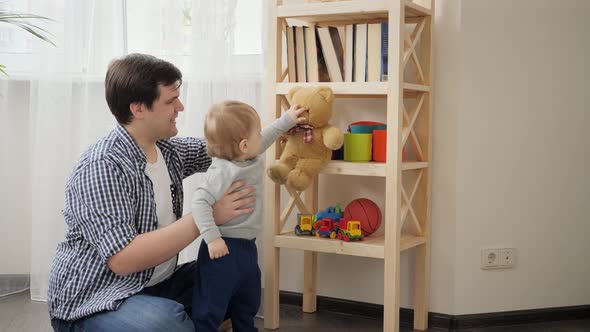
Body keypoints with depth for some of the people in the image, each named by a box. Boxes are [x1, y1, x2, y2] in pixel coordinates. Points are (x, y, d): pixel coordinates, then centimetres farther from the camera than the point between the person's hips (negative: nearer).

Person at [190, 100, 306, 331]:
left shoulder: (250, 158, 1)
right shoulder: (223, 172, -27)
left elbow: (264, 139, 22)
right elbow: (199, 202, -31)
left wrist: (287, 120, 26)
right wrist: (212, 237, -35)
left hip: (247, 245, 10)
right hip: (224, 248, -10)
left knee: (248, 303, 25)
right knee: (211, 308, -3)